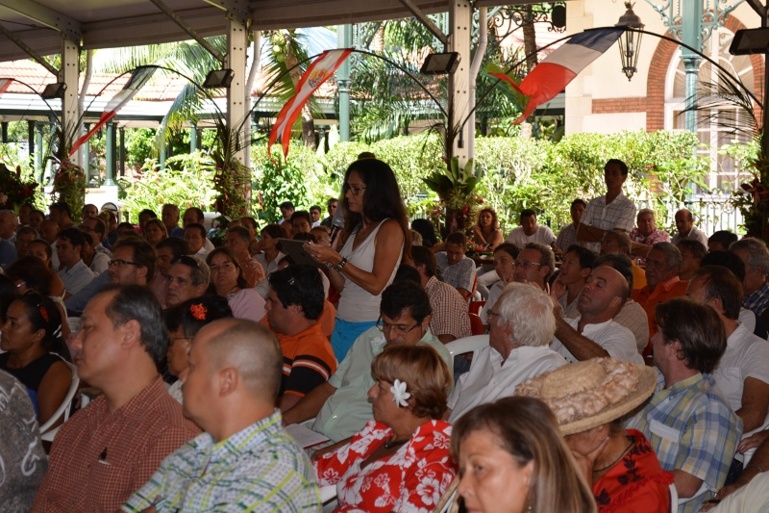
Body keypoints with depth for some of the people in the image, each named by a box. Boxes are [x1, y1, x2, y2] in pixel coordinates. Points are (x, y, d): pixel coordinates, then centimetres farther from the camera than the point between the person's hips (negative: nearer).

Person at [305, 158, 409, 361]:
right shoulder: (353, 229, 12)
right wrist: (325, 262, -4)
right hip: (343, 325, 6)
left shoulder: (390, 229, -8)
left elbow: (376, 285, -16)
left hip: (370, 327, -6)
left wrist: (337, 260, -17)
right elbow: (343, 285, 13)